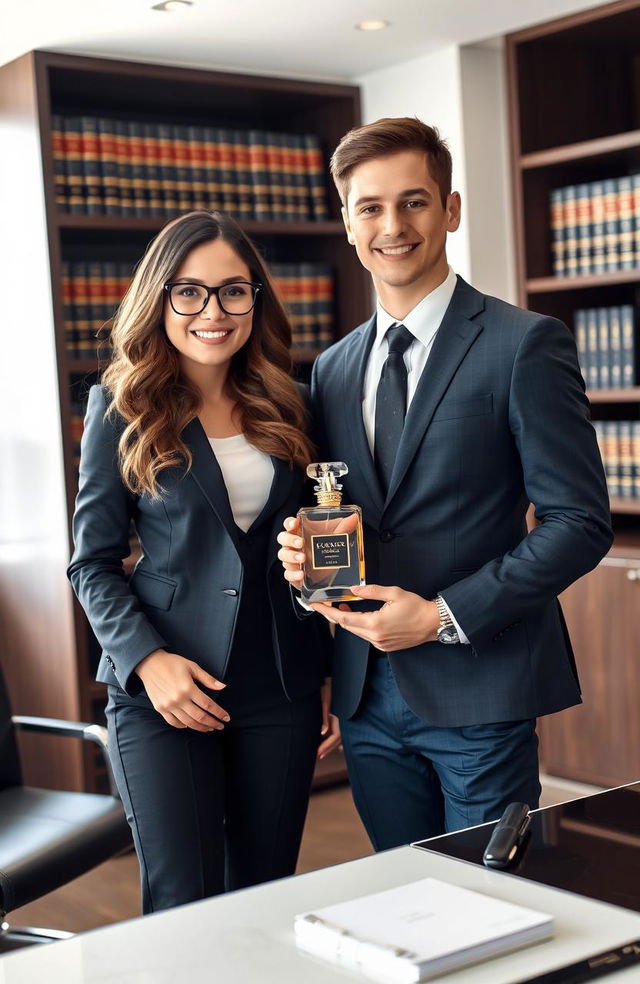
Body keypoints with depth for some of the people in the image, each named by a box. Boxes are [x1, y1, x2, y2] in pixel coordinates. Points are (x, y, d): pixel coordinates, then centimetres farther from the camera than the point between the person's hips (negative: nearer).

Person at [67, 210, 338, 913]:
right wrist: (147, 660, -15)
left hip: (282, 690, 4)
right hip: (162, 695, -3)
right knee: (183, 906, -1)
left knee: (266, 896, 12)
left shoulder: (283, 407, 8)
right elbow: (93, 561, -1)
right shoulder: (122, 406, -2)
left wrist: (331, 680, 12)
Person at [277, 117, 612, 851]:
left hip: (477, 689, -5)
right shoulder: (332, 369, 12)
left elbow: (580, 521, -10)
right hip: (368, 693, 5)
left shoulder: (524, 345, -6)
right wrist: (304, 557, -4)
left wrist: (444, 615, -16)